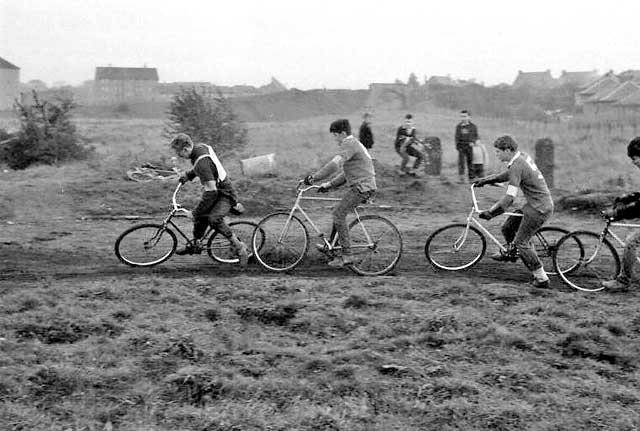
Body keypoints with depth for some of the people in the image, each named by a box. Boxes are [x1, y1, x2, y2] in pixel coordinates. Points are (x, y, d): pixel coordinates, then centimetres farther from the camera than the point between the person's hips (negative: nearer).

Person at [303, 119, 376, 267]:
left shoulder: (349, 145, -12)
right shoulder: (354, 144, 22)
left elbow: (334, 165, -26)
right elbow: (346, 173, 26)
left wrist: (313, 177, -24)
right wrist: (330, 184, 20)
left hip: (361, 187, -11)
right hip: (362, 186, 11)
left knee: (339, 213, -11)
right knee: (339, 212, 20)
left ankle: (347, 255, -12)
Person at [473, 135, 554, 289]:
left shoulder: (517, 166, -23)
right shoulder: (523, 156, 6)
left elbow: (509, 198, -26)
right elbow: (508, 175, 23)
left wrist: (490, 212, -20)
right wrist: (484, 180, 20)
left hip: (539, 209, -9)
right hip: (542, 203, 9)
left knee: (521, 243, -2)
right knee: (508, 228, 18)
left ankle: (541, 279, 3)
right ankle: (511, 253, 43)